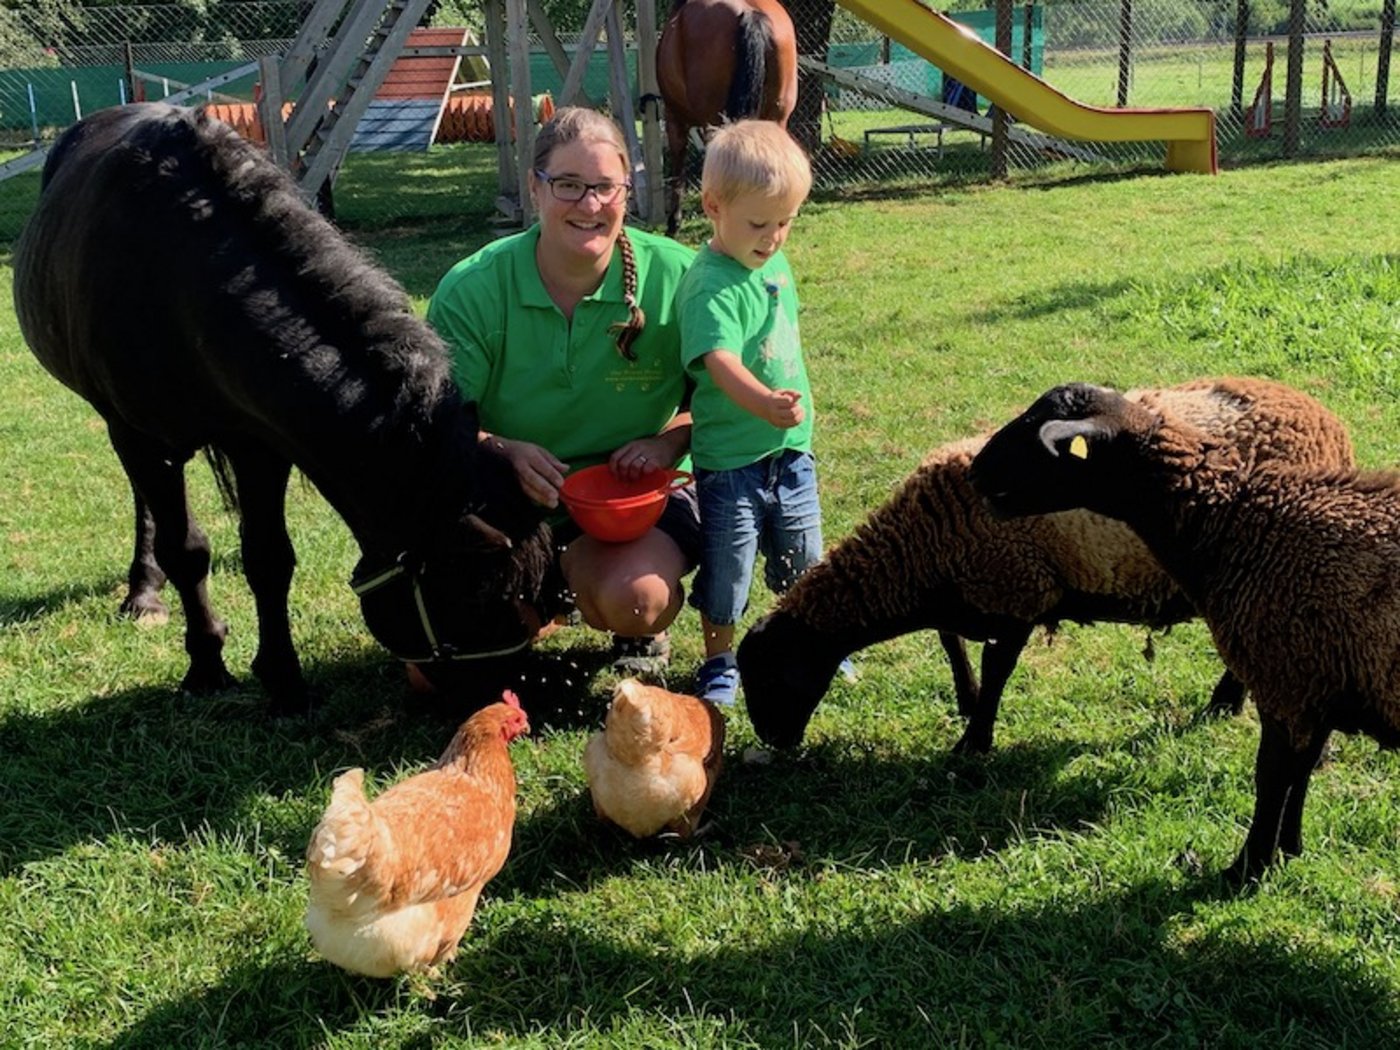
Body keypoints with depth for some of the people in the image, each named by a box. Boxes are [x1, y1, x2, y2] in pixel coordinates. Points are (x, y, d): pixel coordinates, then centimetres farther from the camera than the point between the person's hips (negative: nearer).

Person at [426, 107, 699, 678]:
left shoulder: (677, 277, -12)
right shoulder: (472, 289, -11)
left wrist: (672, 441, -22)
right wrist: (503, 451, -33)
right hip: (506, 498, 2)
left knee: (630, 596, -35)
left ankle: (644, 632, 8)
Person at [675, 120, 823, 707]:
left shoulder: (776, 263, 3)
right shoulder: (710, 285, -22)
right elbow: (722, 360, -38)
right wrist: (763, 402, -54)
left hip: (789, 447, 7)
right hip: (729, 456, -7)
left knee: (800, 559, 19)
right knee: (727, 567, 7)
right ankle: (719, 663, 26)